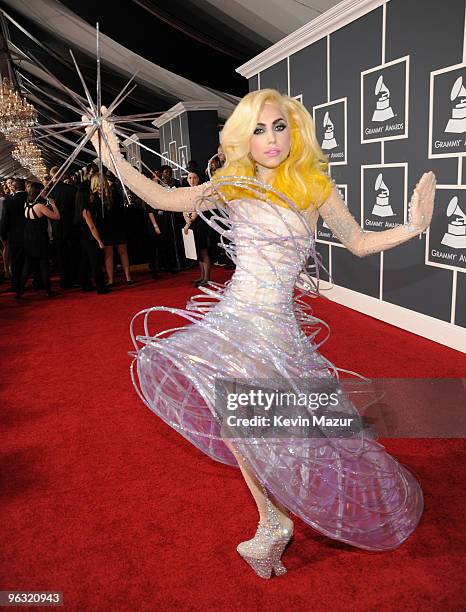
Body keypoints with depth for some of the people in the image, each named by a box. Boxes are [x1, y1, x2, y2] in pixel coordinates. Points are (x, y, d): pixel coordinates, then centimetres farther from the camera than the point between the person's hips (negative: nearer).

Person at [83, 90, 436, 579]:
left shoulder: (313, 186, 0)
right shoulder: (233, 185, 7)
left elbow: (359, 243, 7)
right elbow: (163, 199, 9)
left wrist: (411, 228, -8)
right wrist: (115, 158, 3)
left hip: (275, 325, -4)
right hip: (231, 318, 4)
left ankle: (273, 519, 7)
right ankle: (271, 516, 10)